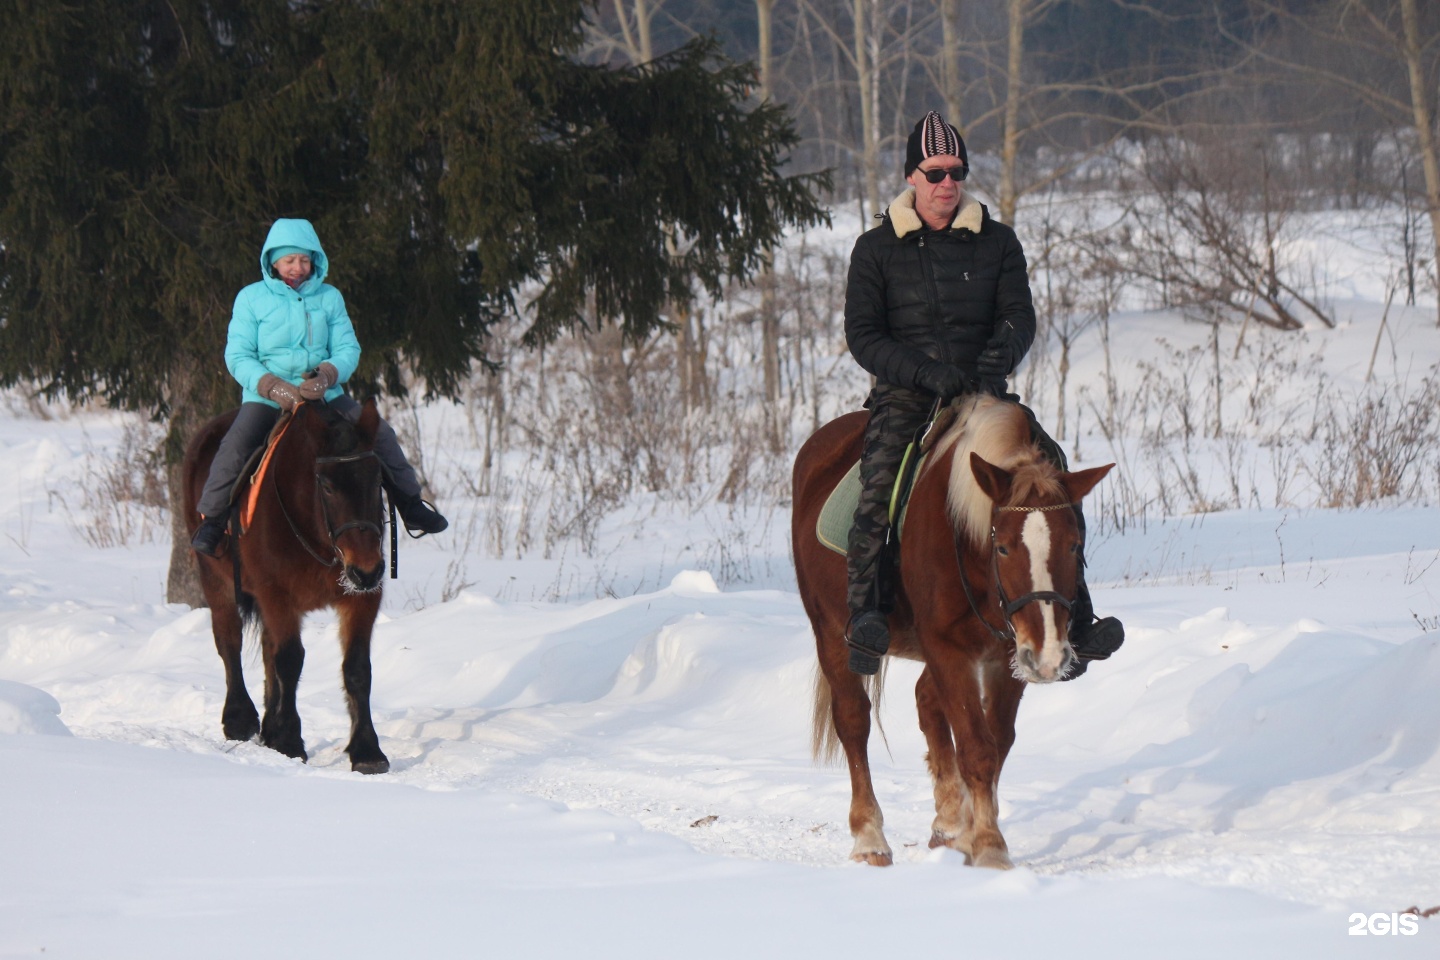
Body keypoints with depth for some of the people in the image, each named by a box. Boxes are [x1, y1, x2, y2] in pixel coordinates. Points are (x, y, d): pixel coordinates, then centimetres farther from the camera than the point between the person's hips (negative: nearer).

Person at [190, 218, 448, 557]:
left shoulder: (329, 298, 7)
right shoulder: (251, 298, -1)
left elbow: (348, 348, 2)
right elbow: (237, 356, -5)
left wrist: (327, 375, -21)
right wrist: (273, 387, -22)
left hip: (324, 395, 3)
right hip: (265, 398, -3)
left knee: (380, 433, -7)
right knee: (235, 446, -27)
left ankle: (411, 506, 9)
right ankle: (211, 521, -18)